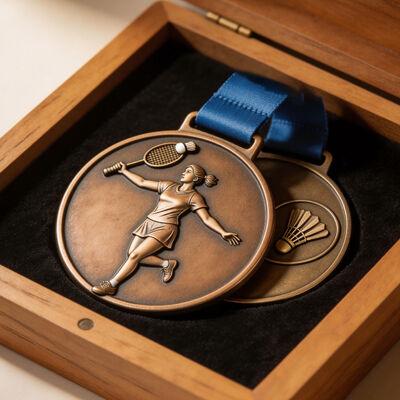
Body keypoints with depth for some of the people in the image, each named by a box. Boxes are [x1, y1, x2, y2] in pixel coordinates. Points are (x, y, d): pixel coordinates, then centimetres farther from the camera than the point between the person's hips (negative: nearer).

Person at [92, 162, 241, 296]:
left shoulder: (194, 197, 3)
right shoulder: (169, 186, 18)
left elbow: (207, 218, -3)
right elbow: (142, 182, 26)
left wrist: (223, 233, -16)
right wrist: (124, 171, 28)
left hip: (165, 228, -7)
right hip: (148, 223, 7)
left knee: (135, 255, -18)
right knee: (131, 253, -13)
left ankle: (111, 285, -13)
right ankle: (166, 264, -3)